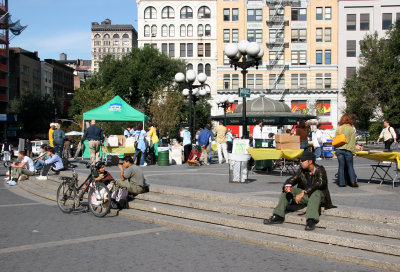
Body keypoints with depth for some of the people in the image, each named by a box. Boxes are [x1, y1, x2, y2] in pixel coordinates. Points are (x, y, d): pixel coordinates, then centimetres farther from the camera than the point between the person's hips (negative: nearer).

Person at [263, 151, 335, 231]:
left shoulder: (320, 170, -18)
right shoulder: (302, 170, 0)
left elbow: (318, 184, -34)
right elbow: (292, 180, 0)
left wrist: (303, 193, -44)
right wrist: (286, 186, -26)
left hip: (320, 197, -6)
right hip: (306, 196, 6)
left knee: (315, 192, -40)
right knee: (286, 191, -6)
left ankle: (311, 221, -51)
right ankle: (278, 217, -9)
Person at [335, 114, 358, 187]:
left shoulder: (338, 129, 7)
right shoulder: (351, 129, -1)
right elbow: (353, 141, -1)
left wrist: (336, 150, 16)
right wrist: (353, 151, 3)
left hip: (339, 149, 2)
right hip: (348, 150, -2)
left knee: (341, 166, 5)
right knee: (350, 166, 6)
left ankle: (341, 182, 3)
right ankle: (353, 181, -2)